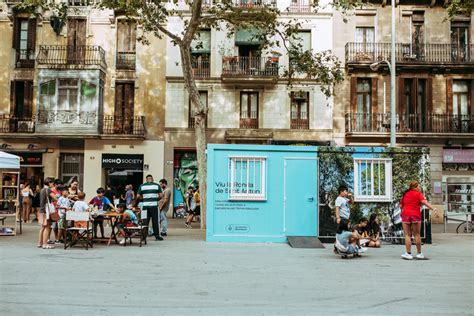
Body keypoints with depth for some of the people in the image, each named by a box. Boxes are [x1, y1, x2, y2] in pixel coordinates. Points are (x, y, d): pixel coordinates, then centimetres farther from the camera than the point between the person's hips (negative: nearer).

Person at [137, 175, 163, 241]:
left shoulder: (142, 186, 6)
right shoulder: (157, 185, 2)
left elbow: (138, 196, 3)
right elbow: (161, 195, -1)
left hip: (145, 205, 2)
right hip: (154, 205, -2)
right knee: (155, 221, 5)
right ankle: (157, 235, 7)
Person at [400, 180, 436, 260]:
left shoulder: (405, 194, 13)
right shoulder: (418, 194, 0)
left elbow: (401, 205, 16)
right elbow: (424, 202, -16)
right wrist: (433, 209, -20)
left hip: (405, 214, 2)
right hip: (416, 214, -2)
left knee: (407, 235, 4)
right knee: (417, 234, 9)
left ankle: (408, 254, 1)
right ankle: (419, 253, 15)